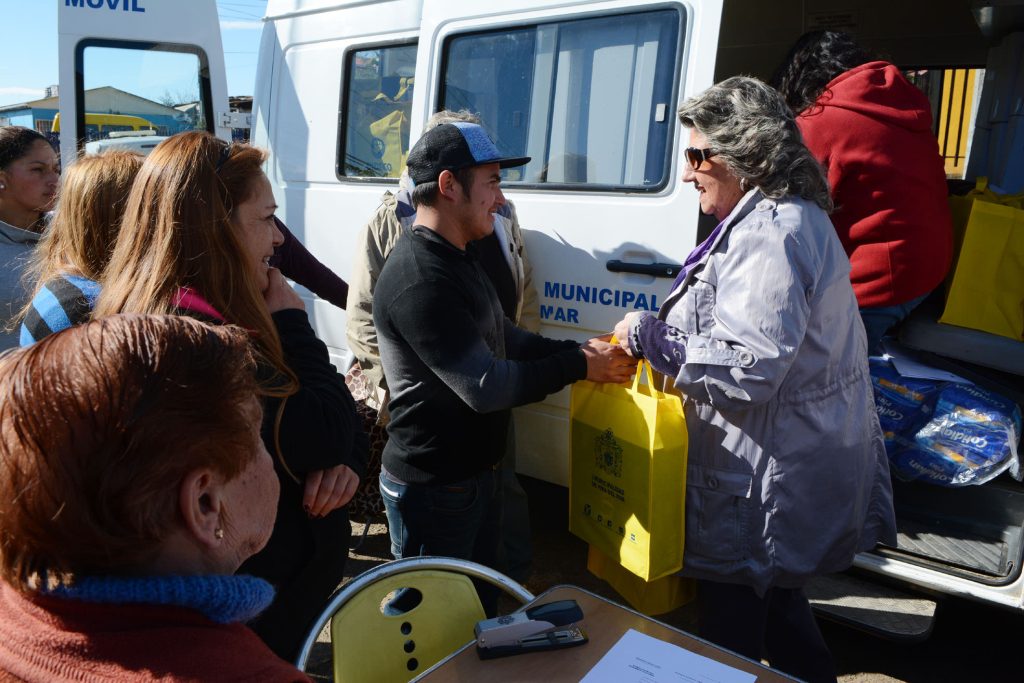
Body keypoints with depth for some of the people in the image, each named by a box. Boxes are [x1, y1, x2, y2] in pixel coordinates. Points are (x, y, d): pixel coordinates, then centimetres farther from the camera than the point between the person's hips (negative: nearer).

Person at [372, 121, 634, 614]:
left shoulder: (459, 257, 8)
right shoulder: (419, 281, -27)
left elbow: (504, 337, 13)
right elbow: (487, 385, -28)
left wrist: (580, 350, -2)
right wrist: (579, 367, -18)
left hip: (476, 472, 10)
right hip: (432, 486, -10)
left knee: (480, 608, 26)